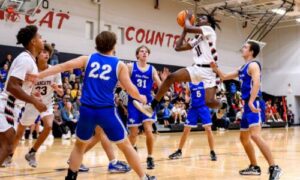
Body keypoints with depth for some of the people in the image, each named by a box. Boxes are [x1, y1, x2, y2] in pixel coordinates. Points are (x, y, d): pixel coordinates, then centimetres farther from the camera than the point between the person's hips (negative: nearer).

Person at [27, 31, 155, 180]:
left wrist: (38, 75, 2)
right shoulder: (120, 65, 4)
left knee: (80, 145, 23)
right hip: (106, 111, -2)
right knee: (125, 145, 12)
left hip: (87, 110, 2)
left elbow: (64, 66, 1)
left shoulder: (88, 59, 9)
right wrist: (141, 98, 22)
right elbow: (131, 90, 2)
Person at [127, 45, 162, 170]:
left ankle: (150, 158, 4)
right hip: (133, 102, -1)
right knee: (133, 133, 4)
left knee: (148, 131, -12)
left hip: (147, 102, 1)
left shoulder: (152, 69, 5)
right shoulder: (130, 67, 0)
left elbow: (161, 86, 3)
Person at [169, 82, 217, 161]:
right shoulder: (189, 84, 2)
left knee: (208, 129, -8)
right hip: (193, 108, 2)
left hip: (203, 107, -2)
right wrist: (187, 98, -8)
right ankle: (179, 151, 17)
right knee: (186, 130, 4)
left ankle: (212, 152, 4)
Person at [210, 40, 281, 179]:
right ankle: (254, 167, 25)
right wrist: (215, 68, 13)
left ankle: (274, 168, -23)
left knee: (255, 135, -24)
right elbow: (224, 77, 29)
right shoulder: (243, 68, 21)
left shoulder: (253, 65, -7)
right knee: (244, 138, 15)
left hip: (254, 104, -10)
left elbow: (256, 83, -23)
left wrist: (251, 102, -35)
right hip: (248, 105, 10)